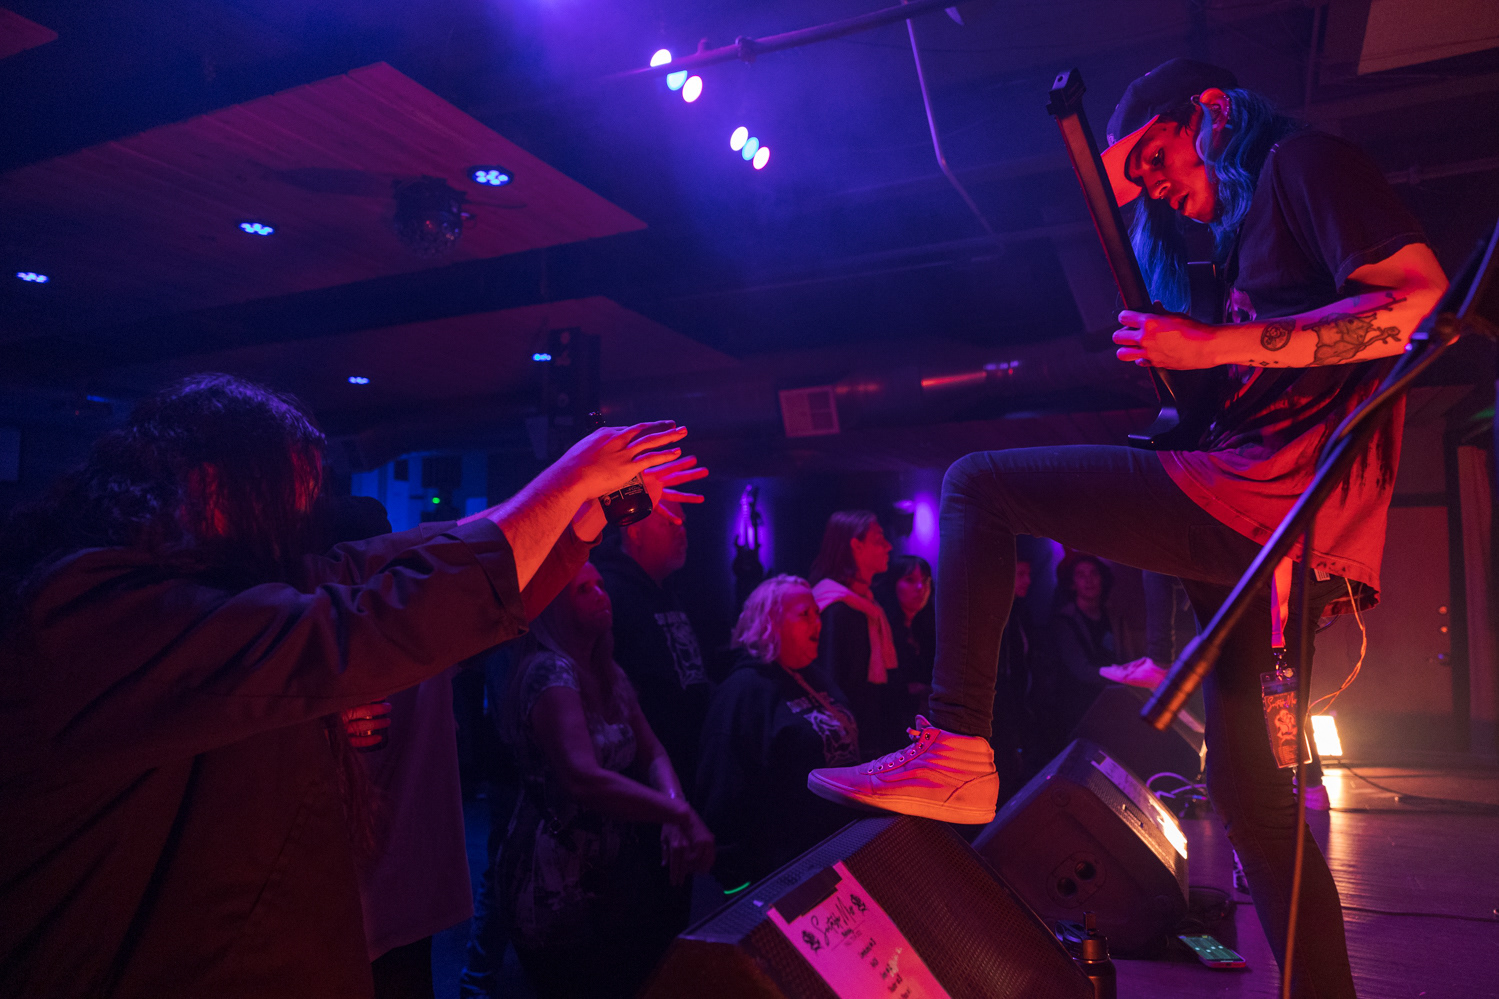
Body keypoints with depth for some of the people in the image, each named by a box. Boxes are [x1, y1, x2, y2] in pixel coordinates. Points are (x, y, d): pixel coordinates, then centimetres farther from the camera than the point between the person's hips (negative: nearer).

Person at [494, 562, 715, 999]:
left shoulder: (609, 674, 7)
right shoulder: (549, 672, -21)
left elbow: (652, 754, 5)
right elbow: (585, 780, -33)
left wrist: (674, 812, -13)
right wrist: (680, 814, -28)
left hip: (614, 870, 8)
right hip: (557, 886, -8)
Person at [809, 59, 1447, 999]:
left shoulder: (1300, 161, 2)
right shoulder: (1249, 230, 29)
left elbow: (1423, 302, -14)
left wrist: (1216, 347, -17)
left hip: (1279, 494, -10)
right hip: (1272, 531, 10)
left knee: (977, 485, -9)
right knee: (1244, 780, 15)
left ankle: (957, 751, -13)